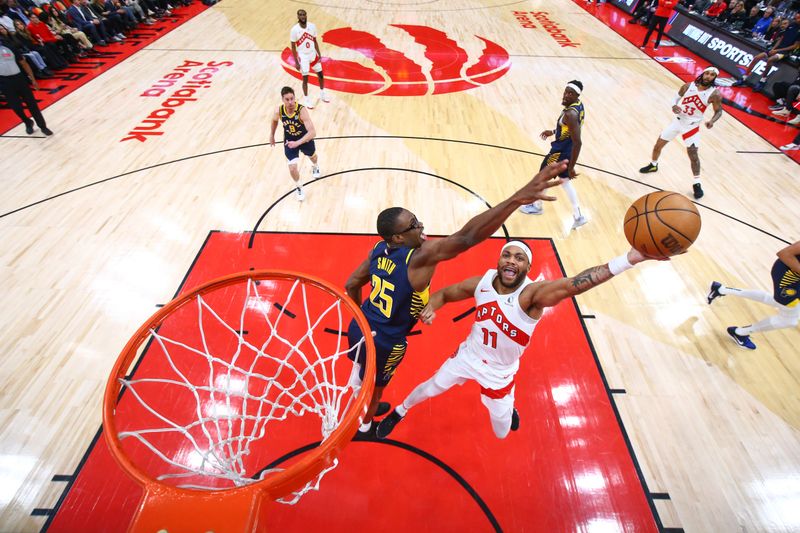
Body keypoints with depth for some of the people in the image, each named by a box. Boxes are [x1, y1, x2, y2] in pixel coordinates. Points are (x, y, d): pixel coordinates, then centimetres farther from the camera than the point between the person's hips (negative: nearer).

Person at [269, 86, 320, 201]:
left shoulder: (302, 110, -34)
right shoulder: (279, 111, -22)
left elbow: (312, 132, -42)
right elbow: (274, 121, 4)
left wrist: (297, 143, -50)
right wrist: (272, 135, 14)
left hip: (305, 139, -1)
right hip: (289, 141, 1)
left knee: (312, 156, 30)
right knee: (292, 168, -9)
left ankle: (315, 167, 69)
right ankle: (299, 187, 22)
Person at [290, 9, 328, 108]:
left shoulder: (312, 26, -5)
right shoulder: (294, 29, -15)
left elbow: (315, 41, 7)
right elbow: (293, 47, -9)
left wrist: (319, 54, 2)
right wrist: (296, 62, -13)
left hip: (313, 54, 4)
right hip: (303, 56, -4)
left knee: (320, 74, 12)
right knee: (305, 78, -2)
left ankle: (322, 93, 35)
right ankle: (306, 99, 12)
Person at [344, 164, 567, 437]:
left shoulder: (379, 249, -9)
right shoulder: (419, 257, -33)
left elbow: (351, 285, 2)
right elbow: (467, 237, -47)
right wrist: (518, 198, -52)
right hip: (384, 343, -6)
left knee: (362, 372, 34)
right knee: (374, 386, 25)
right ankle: (364, 426, 56)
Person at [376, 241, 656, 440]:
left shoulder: (532, 294, -33)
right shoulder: (481, 282, -19)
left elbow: (575, 283, -53)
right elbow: (444, 293, -4)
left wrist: (630, 258, -68)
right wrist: (430, 308, -26)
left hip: (499, 372, -2)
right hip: (468, 355, 2)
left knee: (502, 434, 16)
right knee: (430, 388, 19)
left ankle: (508, 408, 54)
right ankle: (399, 412, 51)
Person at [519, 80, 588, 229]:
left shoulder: (570, 114, -29)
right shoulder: (578, 104, 1)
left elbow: (577, 142, -31)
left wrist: (571, 167, -29)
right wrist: (553, 131, 23)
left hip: (561, 151, -10)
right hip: (567, 149, 10)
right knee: (565, 180, 23)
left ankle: (537, 206, 39)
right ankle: (578, 216, 23)